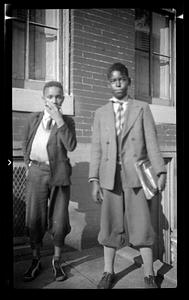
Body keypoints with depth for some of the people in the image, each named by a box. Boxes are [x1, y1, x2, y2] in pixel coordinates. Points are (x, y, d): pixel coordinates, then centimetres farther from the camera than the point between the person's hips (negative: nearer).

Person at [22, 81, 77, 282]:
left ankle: (57, 261, 26)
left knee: (59, 219, 4)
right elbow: (25, 144, 18)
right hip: (36, 172, 2)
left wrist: (59, 120, -17)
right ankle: (35, 261, 27)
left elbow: (71, 146, -15)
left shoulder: (67, 121, 1)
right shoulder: (33, 118, 7)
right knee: (34, 218, 7)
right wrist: (28, 164, 9)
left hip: (59, 174, -1)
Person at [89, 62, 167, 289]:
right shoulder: (101, 113, 12)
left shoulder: (142, 108, 8)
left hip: (136, 175, -2)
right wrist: (94, 180, 2)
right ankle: (108, 272, 25)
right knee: (110, 225, 9)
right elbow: (96, 148, 8)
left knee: (141, 225, 2)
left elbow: (151, 142, 2)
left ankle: (149, 275, 18)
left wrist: (160, 172, -8)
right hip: (110, 176, 2)